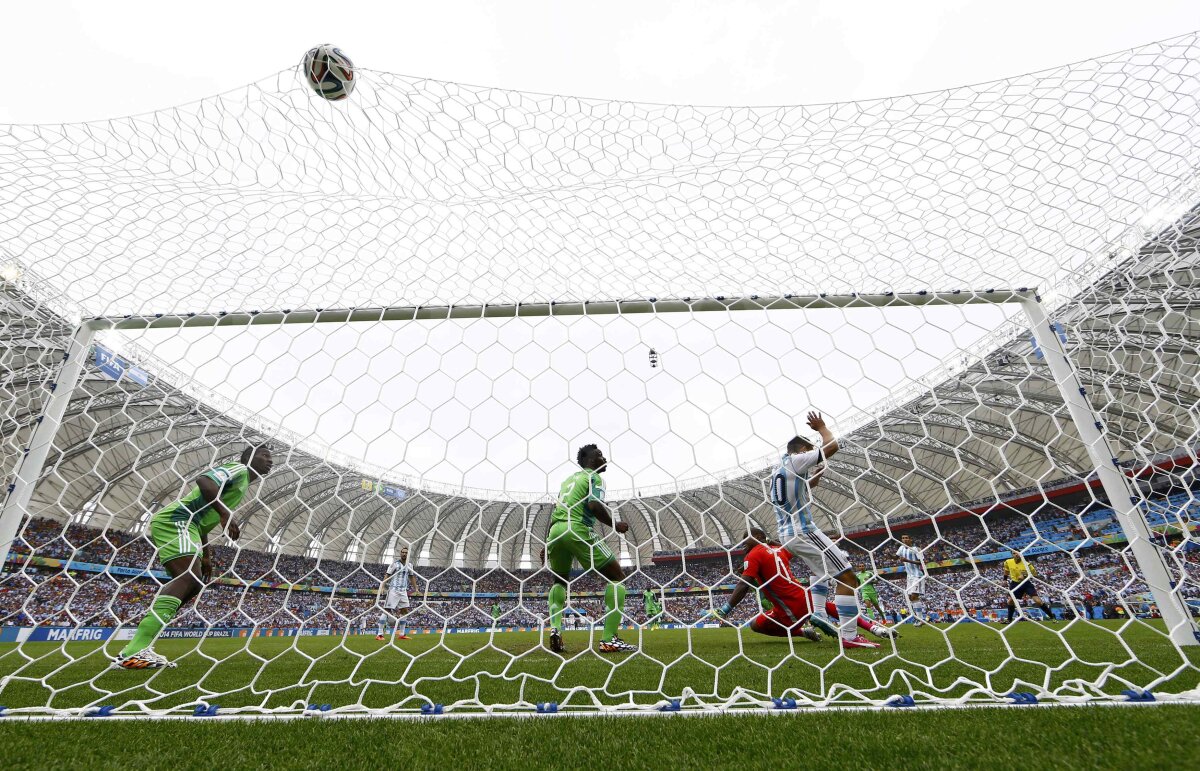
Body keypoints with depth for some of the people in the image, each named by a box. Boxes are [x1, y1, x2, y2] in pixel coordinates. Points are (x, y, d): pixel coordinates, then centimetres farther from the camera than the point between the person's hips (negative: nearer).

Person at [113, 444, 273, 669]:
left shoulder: (242, 483, 27)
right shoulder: (239, 469, -1)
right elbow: (204, 481, -21)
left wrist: (205, 555, 31)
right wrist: (224, 513, -24)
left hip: (181, 524, 11)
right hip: (175, 520, -11)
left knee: (192, 583, 8)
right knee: (190, 576, -26)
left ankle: (137, 647, 5)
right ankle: (134, 652, -37)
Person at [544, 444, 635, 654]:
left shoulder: (569, 479, 27)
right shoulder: (594, 477, 5)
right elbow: (594, 504, -14)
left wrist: (547, 543, 31)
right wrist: (615, 525, -1)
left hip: (556, 531, 7)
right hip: (578, 530, -7)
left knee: (560, 581, 28)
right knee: (617, 577, 4)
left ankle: (555, 630, 5)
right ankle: (610, 640, -5)